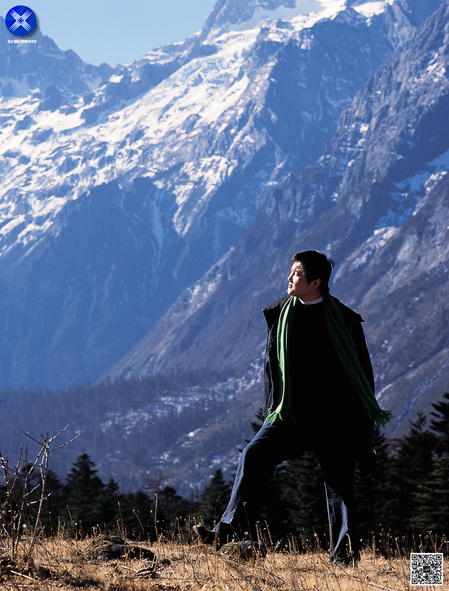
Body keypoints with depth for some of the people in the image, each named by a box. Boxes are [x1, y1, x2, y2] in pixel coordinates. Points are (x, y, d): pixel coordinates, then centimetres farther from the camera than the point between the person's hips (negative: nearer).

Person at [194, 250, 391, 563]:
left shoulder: (344, 320, -3)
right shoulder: (280, 314, 6)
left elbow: (363, 371, 3)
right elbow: (271, 364, 15)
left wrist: (365, 416, 1)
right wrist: (272, 409, 10)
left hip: (335, 420, -2)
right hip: (291, 415, 3)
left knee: (340, 484, -3)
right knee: (253, 456, -14)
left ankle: (345, 551, 1)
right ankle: (231, 529, -12)